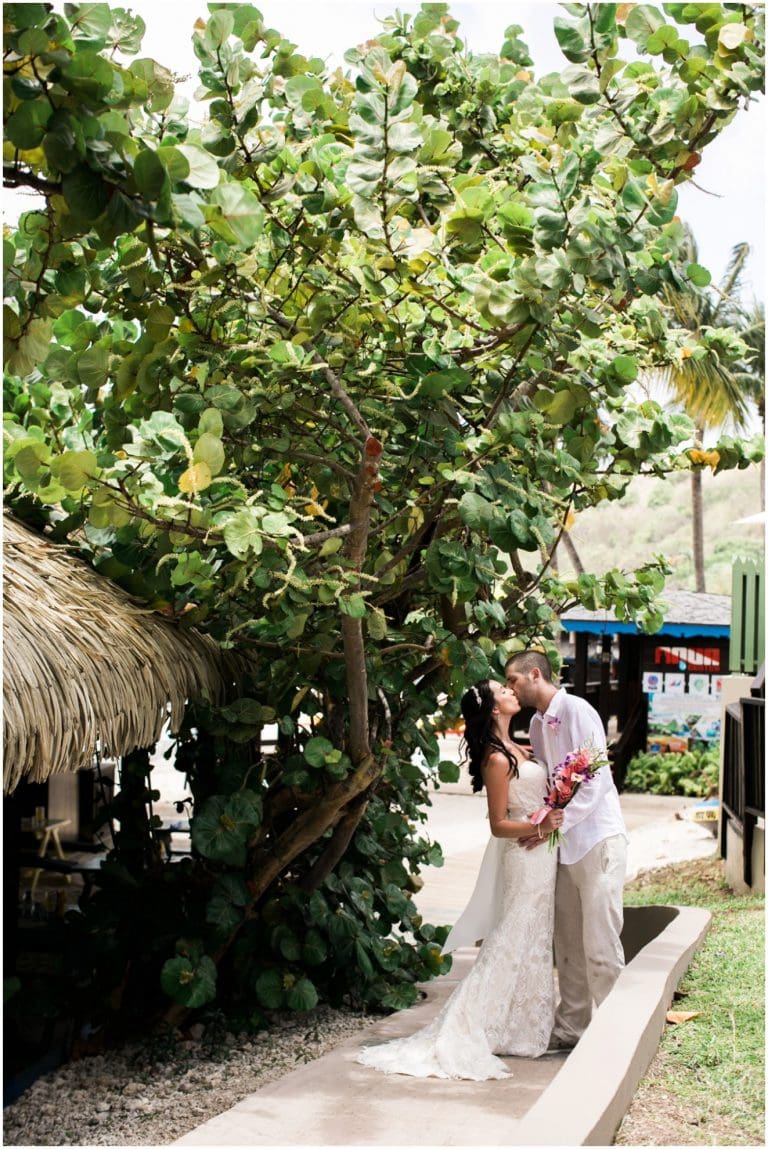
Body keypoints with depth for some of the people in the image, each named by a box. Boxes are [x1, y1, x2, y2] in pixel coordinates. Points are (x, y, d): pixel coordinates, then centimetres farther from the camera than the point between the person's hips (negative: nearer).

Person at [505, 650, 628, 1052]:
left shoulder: (577, 711, -12)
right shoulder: (537, 723, 13)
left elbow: (594, 781, -18)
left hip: (598, 840, -8)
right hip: (564, 844, 8)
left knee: (600, 945, -5)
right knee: (568, 945, 12)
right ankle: (571, 1028, 21)